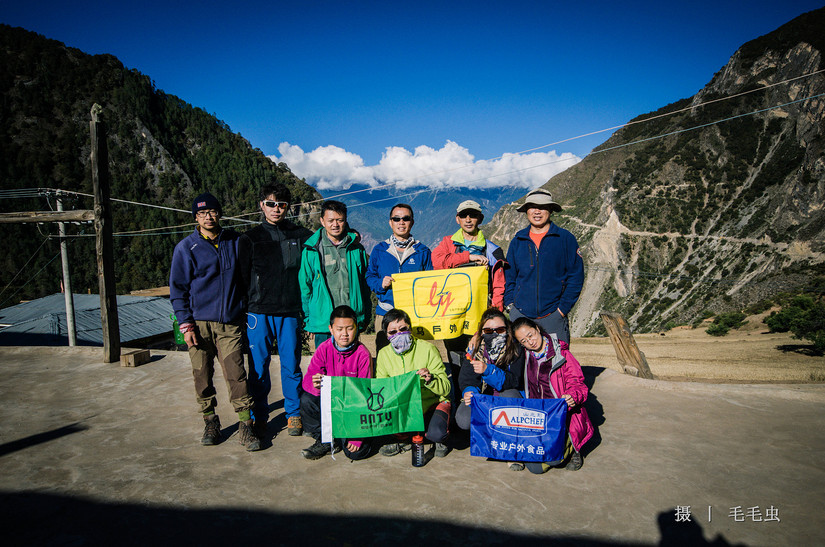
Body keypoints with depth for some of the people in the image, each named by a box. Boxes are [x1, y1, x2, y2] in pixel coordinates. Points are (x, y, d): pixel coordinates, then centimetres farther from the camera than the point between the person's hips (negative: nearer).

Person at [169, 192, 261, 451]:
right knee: (202, 376, 6)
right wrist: (185, 324, -5)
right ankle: (210, 423, 23)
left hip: (231, 323, 0)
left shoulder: (235, 241, 7)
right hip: (199, 324, 0)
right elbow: (177, 289, 3)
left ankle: (246, 426, 1)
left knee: (236, 374, -7)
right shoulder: (186, 248, 2)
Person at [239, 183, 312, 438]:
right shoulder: (250, 238, 7)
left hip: (290, 312, 0)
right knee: (258, 367, 5)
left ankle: (294, 414, 20)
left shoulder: (301, 236, 7)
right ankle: (259, 417, 20)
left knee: (291, 366, 5)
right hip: (259, 312, 0)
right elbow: (242, 276, 7)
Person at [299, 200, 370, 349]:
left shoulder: (356, 249, 7)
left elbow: (365, 284, 12)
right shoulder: (311, 251, 2)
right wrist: (308, 318, 3)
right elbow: (304, 286, 6)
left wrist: (365, 317, 10)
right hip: (322, 323, -1)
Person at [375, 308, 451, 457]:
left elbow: (446, 388, -14)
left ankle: (441, 439, 8)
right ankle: (402, 439, 5)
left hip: (433, 402, -3)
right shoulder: (384, 354, -2)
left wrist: (430, 379, -35)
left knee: (436, 433, -32)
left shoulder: (428, 349, -12)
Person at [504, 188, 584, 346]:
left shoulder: (566, 238, 2)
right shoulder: (517, 241, 11)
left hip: (553, 316, -2)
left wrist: (563, 308, -6)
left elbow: (576, 276, 0)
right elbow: (509, 277, 16)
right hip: (520, 315, 2)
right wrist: (510, 304, 4)